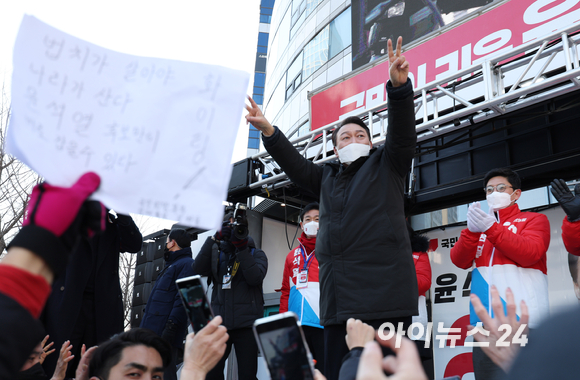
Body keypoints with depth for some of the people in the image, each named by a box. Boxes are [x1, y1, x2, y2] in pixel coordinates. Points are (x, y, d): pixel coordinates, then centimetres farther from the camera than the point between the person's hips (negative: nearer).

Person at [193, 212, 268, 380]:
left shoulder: (255, 253, 12)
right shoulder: (217, 253, 17)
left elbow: (255, 277, -7)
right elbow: (198, 269, -2)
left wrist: (242, 248, -13)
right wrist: (214, 239, -8)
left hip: (246, 323, -2)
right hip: (219, 322, 2)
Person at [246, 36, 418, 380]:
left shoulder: (387, 164, 14)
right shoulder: (327, 177, 27)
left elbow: (403, 132, -1)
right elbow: (296, 164, 18)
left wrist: (399, 86, -17)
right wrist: (269, 132, 4)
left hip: (385, 296, -4)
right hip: (339, 298, 5)